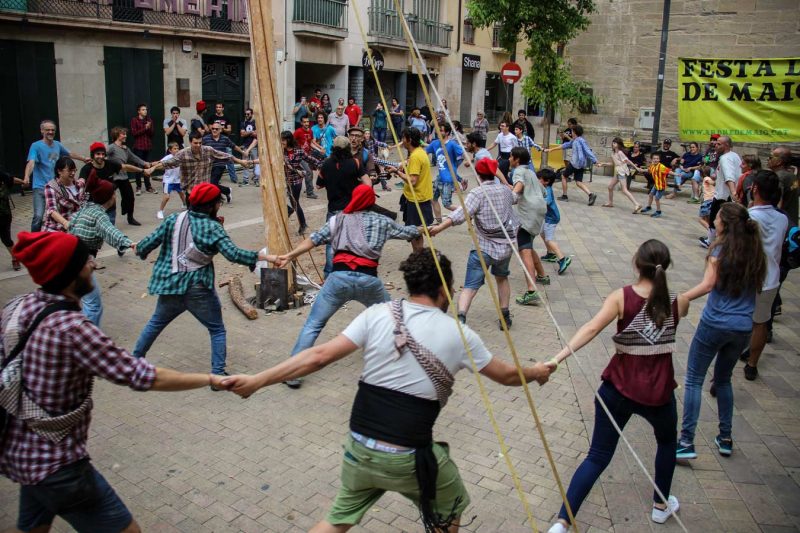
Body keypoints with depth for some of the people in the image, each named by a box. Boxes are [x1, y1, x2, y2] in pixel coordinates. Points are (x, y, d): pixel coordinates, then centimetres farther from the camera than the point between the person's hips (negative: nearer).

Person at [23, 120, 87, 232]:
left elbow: (70, 154, 30)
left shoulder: (58, 145, 9)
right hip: (40, 187, -6)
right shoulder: (36, 146, -9)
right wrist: (26, 177, -42)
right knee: (38, 216, -16)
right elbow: (31, 163, -25)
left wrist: (84, 159, 39)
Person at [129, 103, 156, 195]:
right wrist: (145, 128, -13)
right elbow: (134, 133, -8)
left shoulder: (149, 120, 13)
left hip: (148, 146, 4)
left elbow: (153, 133, 9)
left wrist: (149, 128, -11)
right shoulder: (134, 120, 1)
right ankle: (138, 187, 3)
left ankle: (148, 186, 9)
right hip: (138, 147, -3)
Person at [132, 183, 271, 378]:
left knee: (156, 322, 28)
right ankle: (218, 374, 6)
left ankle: (135, 359, 42)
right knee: (217, 330, 12)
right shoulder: (212, 228, -12)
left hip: (170, 285, 5)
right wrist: (261, 255, -18)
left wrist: (139, 250, 27)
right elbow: (233, 254, -21)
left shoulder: (173, 220, 0)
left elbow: (150, 242, 6)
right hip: (198, 289, -4)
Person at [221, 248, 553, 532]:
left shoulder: (377, 315, -3)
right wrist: (536, 373, 30)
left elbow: (319, 357, -9)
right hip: (410, 460, -2)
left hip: (358, 449, 3)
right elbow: (506, 376, 9)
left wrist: (256, 381, -5)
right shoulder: (458, 335, -5)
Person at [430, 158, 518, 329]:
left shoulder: (477, 193, -10)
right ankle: (505, 317, 33)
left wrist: (440, 227, -34)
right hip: (505, 246, 5)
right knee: (502, 278, 29)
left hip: (483, 248, -5)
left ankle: (461, 317, -29)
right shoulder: (505, 190, 6)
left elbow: (462, 214, -27)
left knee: (470, 286, -7)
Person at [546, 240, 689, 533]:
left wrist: (558, 357, -35)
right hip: (658, 394, 1)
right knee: (667, 442, 33)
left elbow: (591, 328, -28)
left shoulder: (621, 297, -13)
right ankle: (660, 505, 47)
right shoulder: (678, 302, -5)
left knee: (598, 456, 8)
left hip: (618, 390, -1)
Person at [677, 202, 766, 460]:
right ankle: (725, 438, 27)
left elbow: (708, 284, -19)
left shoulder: (721, 248, -10)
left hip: (715, 323, -6)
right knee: (723, 379, 23)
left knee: (694, 380, 3)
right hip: (743, 327, 6)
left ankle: (686, 441, -1)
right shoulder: (756, 252, 6)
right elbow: (756, 286, 11)